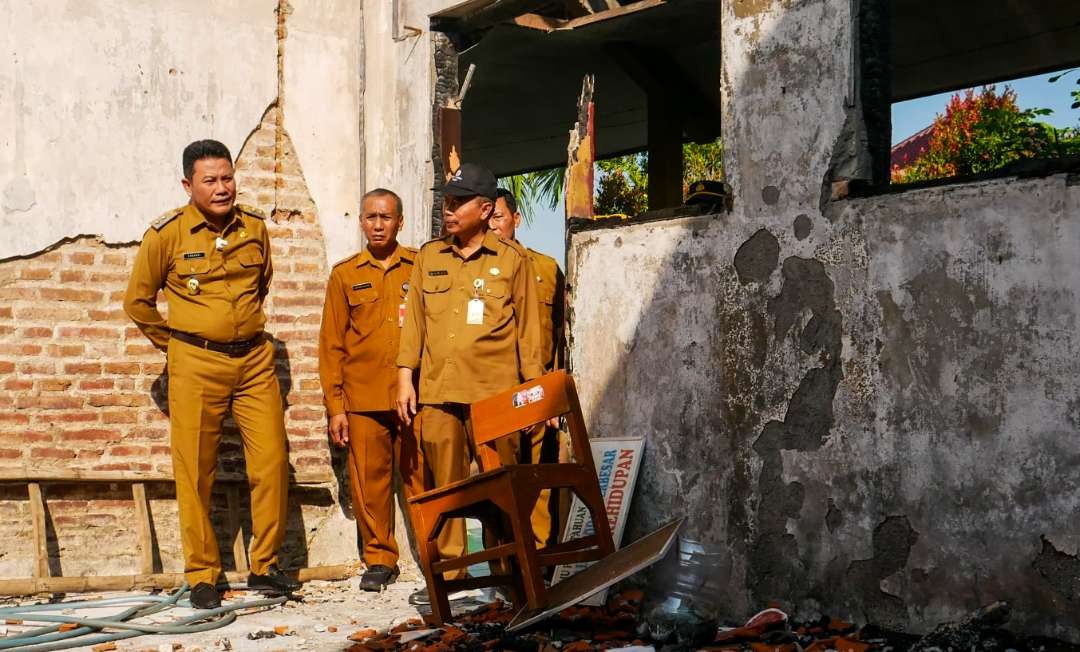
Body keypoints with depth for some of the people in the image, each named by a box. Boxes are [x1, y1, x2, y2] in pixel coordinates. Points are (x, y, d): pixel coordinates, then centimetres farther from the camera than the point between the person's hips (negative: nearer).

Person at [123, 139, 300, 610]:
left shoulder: (254, 227, 5)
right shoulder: (167, 233, -5)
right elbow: (137, 301, 6)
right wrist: (174, 343, 8)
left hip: (255, 361, 3)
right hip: (196, 365, -3)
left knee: (271, 463, 0)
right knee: (195, 473, 1)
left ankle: (265, 567, 14)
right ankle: (202, 576, 13)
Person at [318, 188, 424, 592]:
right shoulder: (344, 275, 11)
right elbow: (331, 344, 10)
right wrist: (335, 406, 3)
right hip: (363, 399, 1)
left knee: (422, 477, -1)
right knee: (369, 481, 2)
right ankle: (379, 559, 13)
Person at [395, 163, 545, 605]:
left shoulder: (512, 258, 5)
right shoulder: (429, 257, 14)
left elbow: (528, 327, 6)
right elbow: (413, 321, 14)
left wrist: (534, 387, 3)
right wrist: (405, 377, 7)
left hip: (494, 392, -3)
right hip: (437, 391, 3)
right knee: (444, 484, 4)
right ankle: (447, 570, 12)